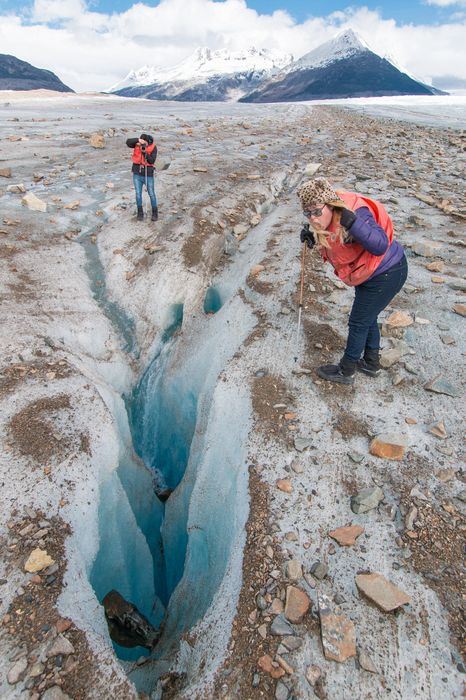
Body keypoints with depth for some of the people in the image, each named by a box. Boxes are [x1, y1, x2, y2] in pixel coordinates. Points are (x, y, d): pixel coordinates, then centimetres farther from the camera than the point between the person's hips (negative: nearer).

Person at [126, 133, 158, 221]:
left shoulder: (153, 147, -10)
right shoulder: (137, 144, -4)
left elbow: (152, 161, -16)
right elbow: (128, 142, -20)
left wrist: (145, 153, -30)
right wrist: (138, 140, -33)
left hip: (148, 174, -2)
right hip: (137, 174, 2)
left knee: (151, 194, 5)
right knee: (138, 194, 4)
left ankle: (155, 212, 22)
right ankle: (140, 213, 18)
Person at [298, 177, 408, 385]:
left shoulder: (356, 212, -31)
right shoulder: (329, 218, -6)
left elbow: (380, 245, -39)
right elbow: (335, 243, 11)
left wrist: (352, 222, -48)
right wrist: (313, 238, -8)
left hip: (386, 275, -9)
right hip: (370, 274, 9)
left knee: (358, 323, 3)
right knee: (367, 318, 23)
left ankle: (346, 372, 23)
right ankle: (371, 363, 44)